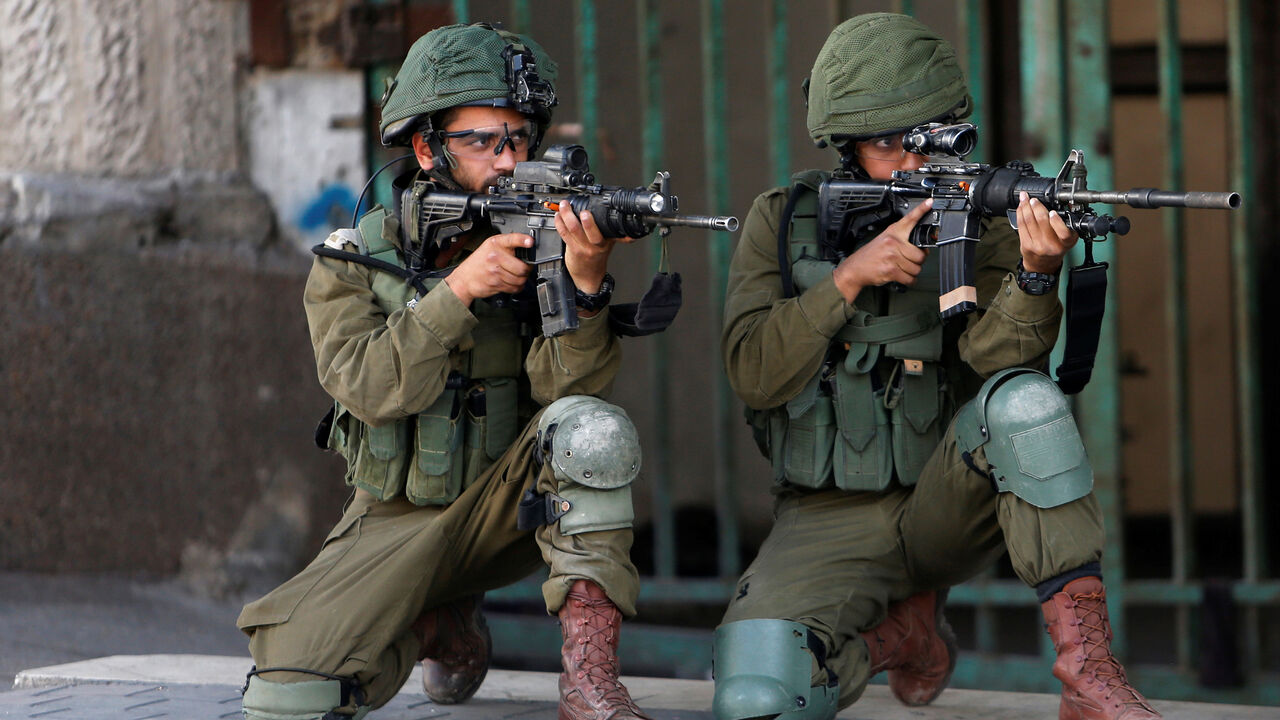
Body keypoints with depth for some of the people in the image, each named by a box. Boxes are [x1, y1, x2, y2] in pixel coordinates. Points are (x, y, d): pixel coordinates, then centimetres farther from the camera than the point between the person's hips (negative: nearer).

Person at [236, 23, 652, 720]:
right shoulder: (352, 261, -4)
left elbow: (563, 385, -19)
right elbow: (373, 388, -19)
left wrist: (585, 283, -37)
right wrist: (458, 290, -30)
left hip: (507, 505, 0)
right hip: (396, 523, 0)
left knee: (591, 428, -31)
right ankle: (441, 628, 12)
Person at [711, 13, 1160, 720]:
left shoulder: (976, 218, 0)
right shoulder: (782, 219, 2)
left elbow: (996, 354, -17)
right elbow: (753, 373, -9)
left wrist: (1036, 273, -37)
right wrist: (850, 277, -20)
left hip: (946, 505, 0)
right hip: (829, 524, 0)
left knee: (1023, 399, -32)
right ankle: (898, 633, 8)